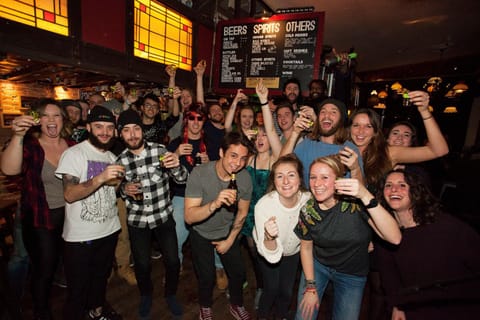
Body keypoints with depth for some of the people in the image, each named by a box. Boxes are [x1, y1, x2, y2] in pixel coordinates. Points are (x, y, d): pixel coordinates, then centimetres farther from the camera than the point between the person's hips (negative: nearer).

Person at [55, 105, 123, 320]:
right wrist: (100, 178, -36)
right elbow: (70, 195, -23)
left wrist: (117, 182, -1)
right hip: (80, 236, -6)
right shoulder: (73, 154, -13)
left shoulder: (111, 157, 9)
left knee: (101, 275, 24)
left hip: (109, 230, 7)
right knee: (78, 286, 8)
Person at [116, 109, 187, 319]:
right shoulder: (120, 161, -4)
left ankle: (170, 294, 34)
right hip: (137, 220, 2)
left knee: (172, 261, 1)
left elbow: (182, 179, -13)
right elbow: (118, 190, 10)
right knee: (142, 264, 12)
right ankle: (146, 295, 44)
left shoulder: (160, 150, -11)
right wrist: (124, 189, -14)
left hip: (164, 216, -1)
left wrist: (176, 166, -35)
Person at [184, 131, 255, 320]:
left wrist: (230, 240, 1)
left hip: (227, 231, 3)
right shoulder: (199, 174, -30)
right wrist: (215, 204, -50)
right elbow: (189, 217, -34)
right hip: (201, 233, -2)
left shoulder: (244, 178, -20)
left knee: (238, 272, 8)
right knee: (207, 276, -1)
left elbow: (242, 213, -4)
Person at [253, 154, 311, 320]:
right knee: (271, 289, 3)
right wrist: (269, 237, -58)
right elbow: (270, 253, -37)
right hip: (269, 250, -2)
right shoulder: (264, 205, -38)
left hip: (294, 250, 3)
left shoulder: (309, 199, -30)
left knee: (287, 290, 14)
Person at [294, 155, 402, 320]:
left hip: (352, 275, -1)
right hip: (317, 265, 1)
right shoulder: (307, 211, -18)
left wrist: (366, 197, -47)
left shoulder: (356, 201, -27)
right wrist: (310, 287, -4)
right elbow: (306, 247, -3)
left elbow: (395, 238, -36)